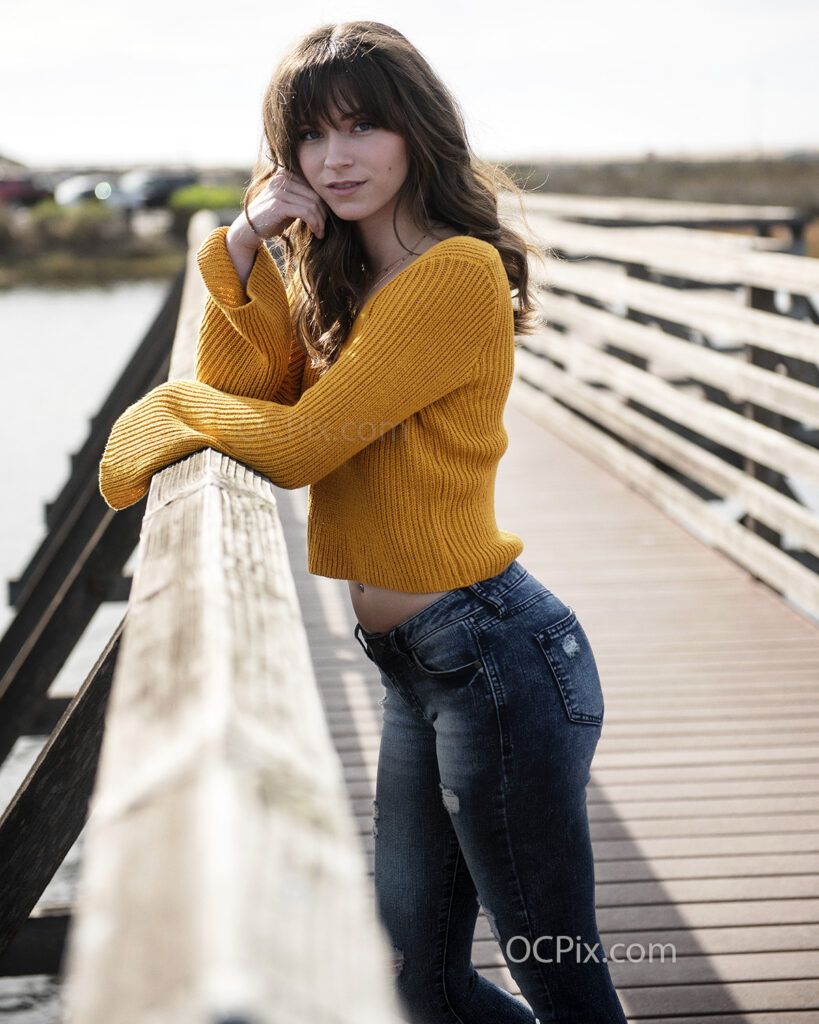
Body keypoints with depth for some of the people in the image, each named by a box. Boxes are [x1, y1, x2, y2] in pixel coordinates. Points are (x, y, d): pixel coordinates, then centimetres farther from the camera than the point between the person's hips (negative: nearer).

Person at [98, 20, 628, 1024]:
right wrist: (244, 245, -4)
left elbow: (300, 443, -18)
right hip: (416, 669, 9)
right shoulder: (344, 278, 13)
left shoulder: (459, 271, -16)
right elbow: (241, 391, 7)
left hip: (495, 657, -9)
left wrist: (172, 404, -1)